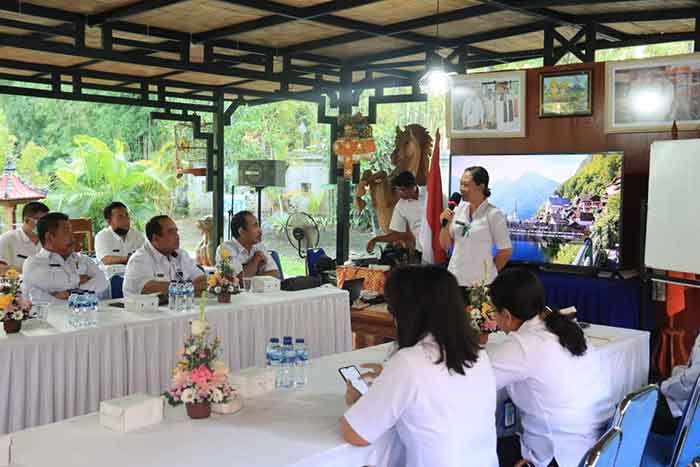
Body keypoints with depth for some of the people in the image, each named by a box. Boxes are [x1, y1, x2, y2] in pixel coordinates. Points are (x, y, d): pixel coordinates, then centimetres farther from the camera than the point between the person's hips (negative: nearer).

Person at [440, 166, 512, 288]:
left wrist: (490, 274, 5)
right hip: (454, 279, 4)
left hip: (480, 282, -4)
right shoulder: (458, 209, 4)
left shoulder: (493, 214, -9)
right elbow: (445, 246, 10)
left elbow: (506, 251, -4)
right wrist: (445, 225, -6)